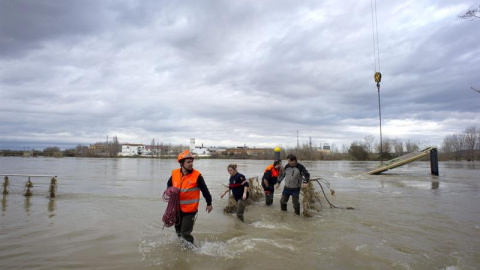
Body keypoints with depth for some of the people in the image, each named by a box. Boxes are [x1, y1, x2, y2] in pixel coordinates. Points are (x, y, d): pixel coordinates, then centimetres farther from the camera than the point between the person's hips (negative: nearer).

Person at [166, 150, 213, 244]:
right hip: (177, 209, 5)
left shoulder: (197, 175, -16)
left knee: (185, 233, -5)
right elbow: (169, 184, 16)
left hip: (190, 210, -5)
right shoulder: (174, 173, -5)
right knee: (178, 231, 23)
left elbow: (205, 190, -7)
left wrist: (209, 203, -1)